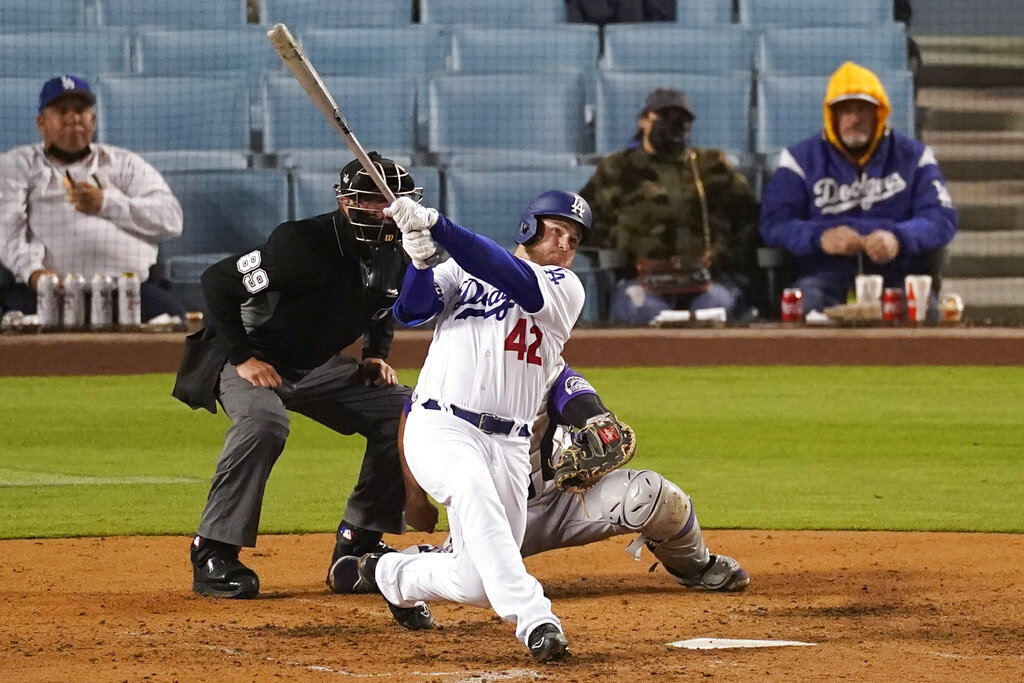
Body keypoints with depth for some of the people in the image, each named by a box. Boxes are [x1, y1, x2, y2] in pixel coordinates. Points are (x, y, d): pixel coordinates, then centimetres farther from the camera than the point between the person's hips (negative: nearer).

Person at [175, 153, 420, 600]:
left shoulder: (395, 256, -5)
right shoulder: (304, 245, -28)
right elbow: (218, 282, -26)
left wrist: (376, 357, 4)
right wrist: (242, 358, -26)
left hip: (320, 367, 8)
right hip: (255, 358, -8)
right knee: (264, 421, -37)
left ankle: (357, 546, 7)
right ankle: (213, 555, -29)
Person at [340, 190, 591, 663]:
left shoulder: (566, 288, 7)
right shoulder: (462, 270, 11)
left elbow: (516, 281, -13)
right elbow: (411, 310, -3)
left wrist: (436, 224, -23)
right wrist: (420, 262, -24)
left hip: (509, 444, 3)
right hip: (441, 425, -3)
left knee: (476, 584, 1)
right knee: (473, 489, -37)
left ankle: (392, 574, 33)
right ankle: (534, 622, -42)